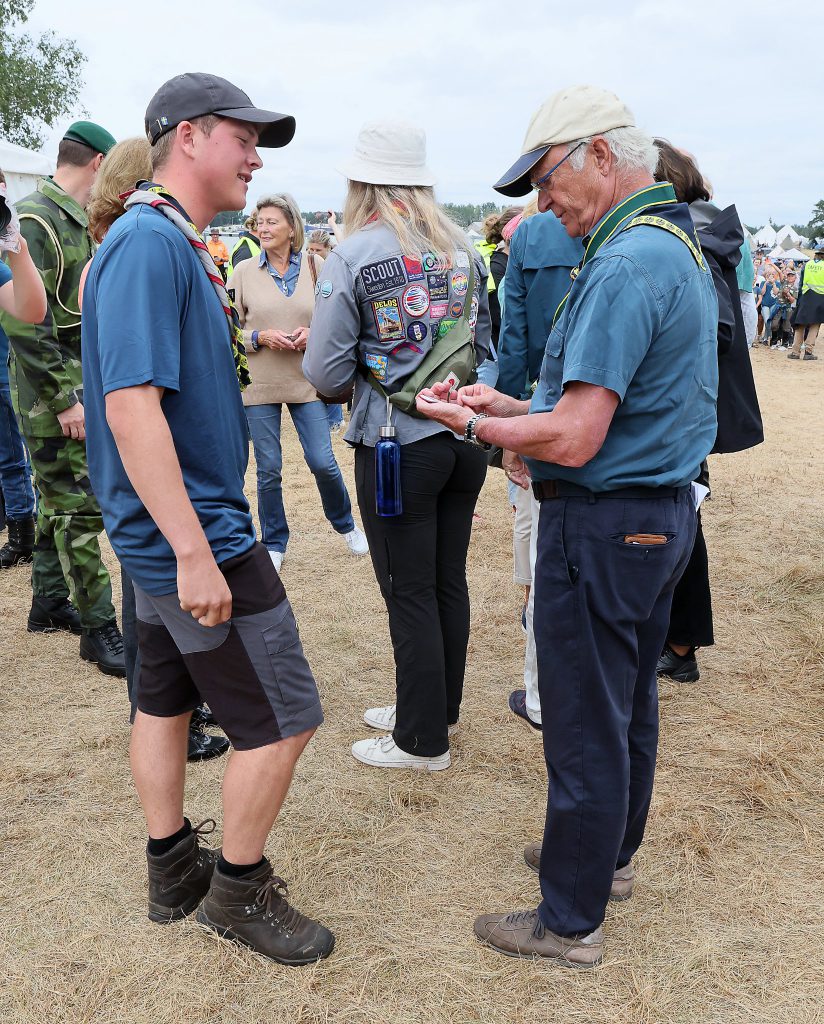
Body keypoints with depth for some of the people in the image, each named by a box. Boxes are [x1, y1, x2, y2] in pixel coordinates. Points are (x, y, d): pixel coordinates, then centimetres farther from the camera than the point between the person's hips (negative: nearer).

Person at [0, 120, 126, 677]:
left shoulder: (77, 223, 15)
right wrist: (65, 399, -22)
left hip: (77, 386, 9)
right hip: (52, 393, -9)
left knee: (58, 500, 16)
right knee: (80, 507, -6)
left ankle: (50, 602, 29)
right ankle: (98, 627, 2)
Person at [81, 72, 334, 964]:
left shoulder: (172, 241, 12)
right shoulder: (149, 243, -19)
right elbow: (130, 404, -27)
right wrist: (195, 550, -27)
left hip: (164, 535, 10)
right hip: (194, 531, -10)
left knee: (164, 697, 19)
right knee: (283, 716, 0)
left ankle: (172, 869, 36)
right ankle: (239, 889, 20)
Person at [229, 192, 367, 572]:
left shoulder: (315, 266, 2)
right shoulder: (244, 272, 1)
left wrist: (312, 333, -12)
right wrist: (261, 336, -14)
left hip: (306, 382, 0)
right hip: (259, 384, 0)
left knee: (322, 462, -1)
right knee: (268, 469, 6)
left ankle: (345, 524, 27)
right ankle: (274, 543, 24)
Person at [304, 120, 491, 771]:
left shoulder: (351, 257, -10)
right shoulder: (462, 248, 7)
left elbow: (325, 373, -11)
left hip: (397, 445, -6)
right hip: (465, 436, 6)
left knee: (410, 594, 4)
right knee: (449, 581, 16)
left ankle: (422, 741, 17)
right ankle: (438, 709, 33)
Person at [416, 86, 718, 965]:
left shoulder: (624, 266, -22)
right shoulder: (679, 246, 12)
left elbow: (573, 441, -26)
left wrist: (473, 425, -10)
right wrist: (508, 405, 9)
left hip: (603, 526, -10)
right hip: (663, 509, 10)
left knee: (584, 726, 3)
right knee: (628, 702, 22)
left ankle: (571, 920, 21)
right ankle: (610, 852, 42)